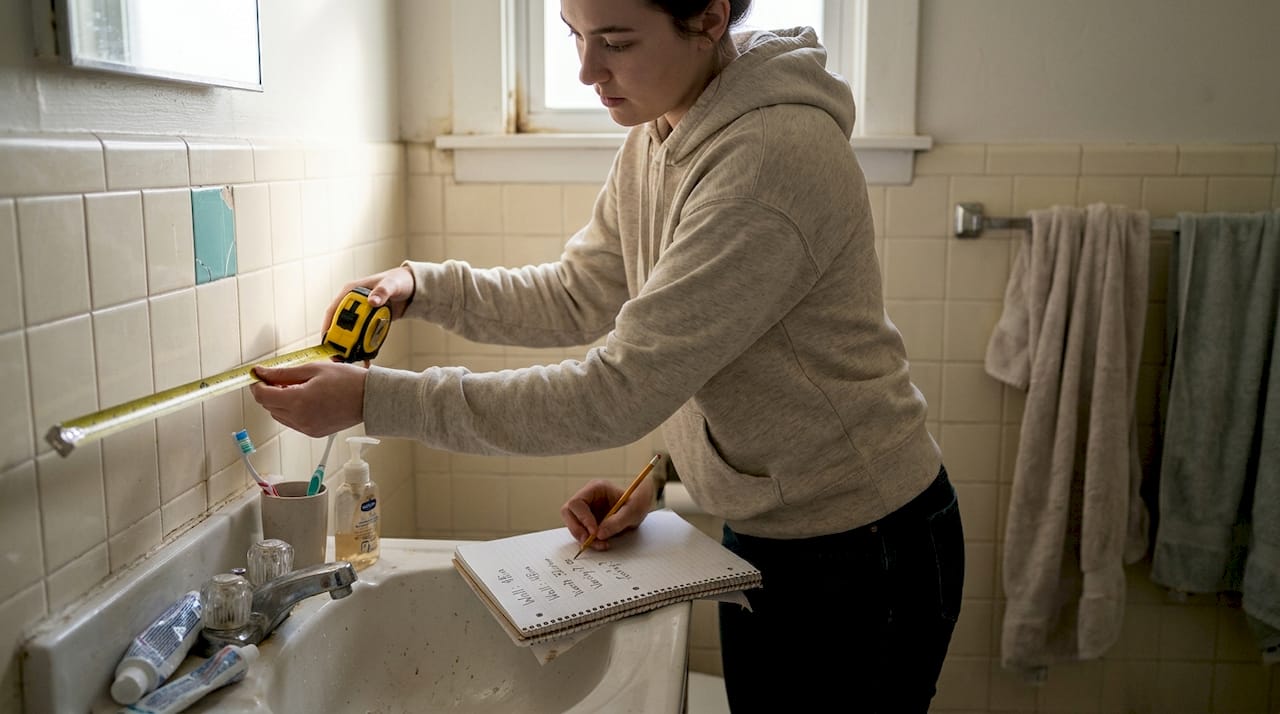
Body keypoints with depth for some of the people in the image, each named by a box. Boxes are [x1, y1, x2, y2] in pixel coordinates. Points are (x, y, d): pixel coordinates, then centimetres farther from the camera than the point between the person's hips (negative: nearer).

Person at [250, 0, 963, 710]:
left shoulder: (775, 157, -29)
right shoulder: (657, 133, 0)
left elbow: (619, 393, -31)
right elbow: (579, 297, 7)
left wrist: (372, 398, -28)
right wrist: (421, 286, -6)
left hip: (862, 556, -7)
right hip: (761, 532, 8)